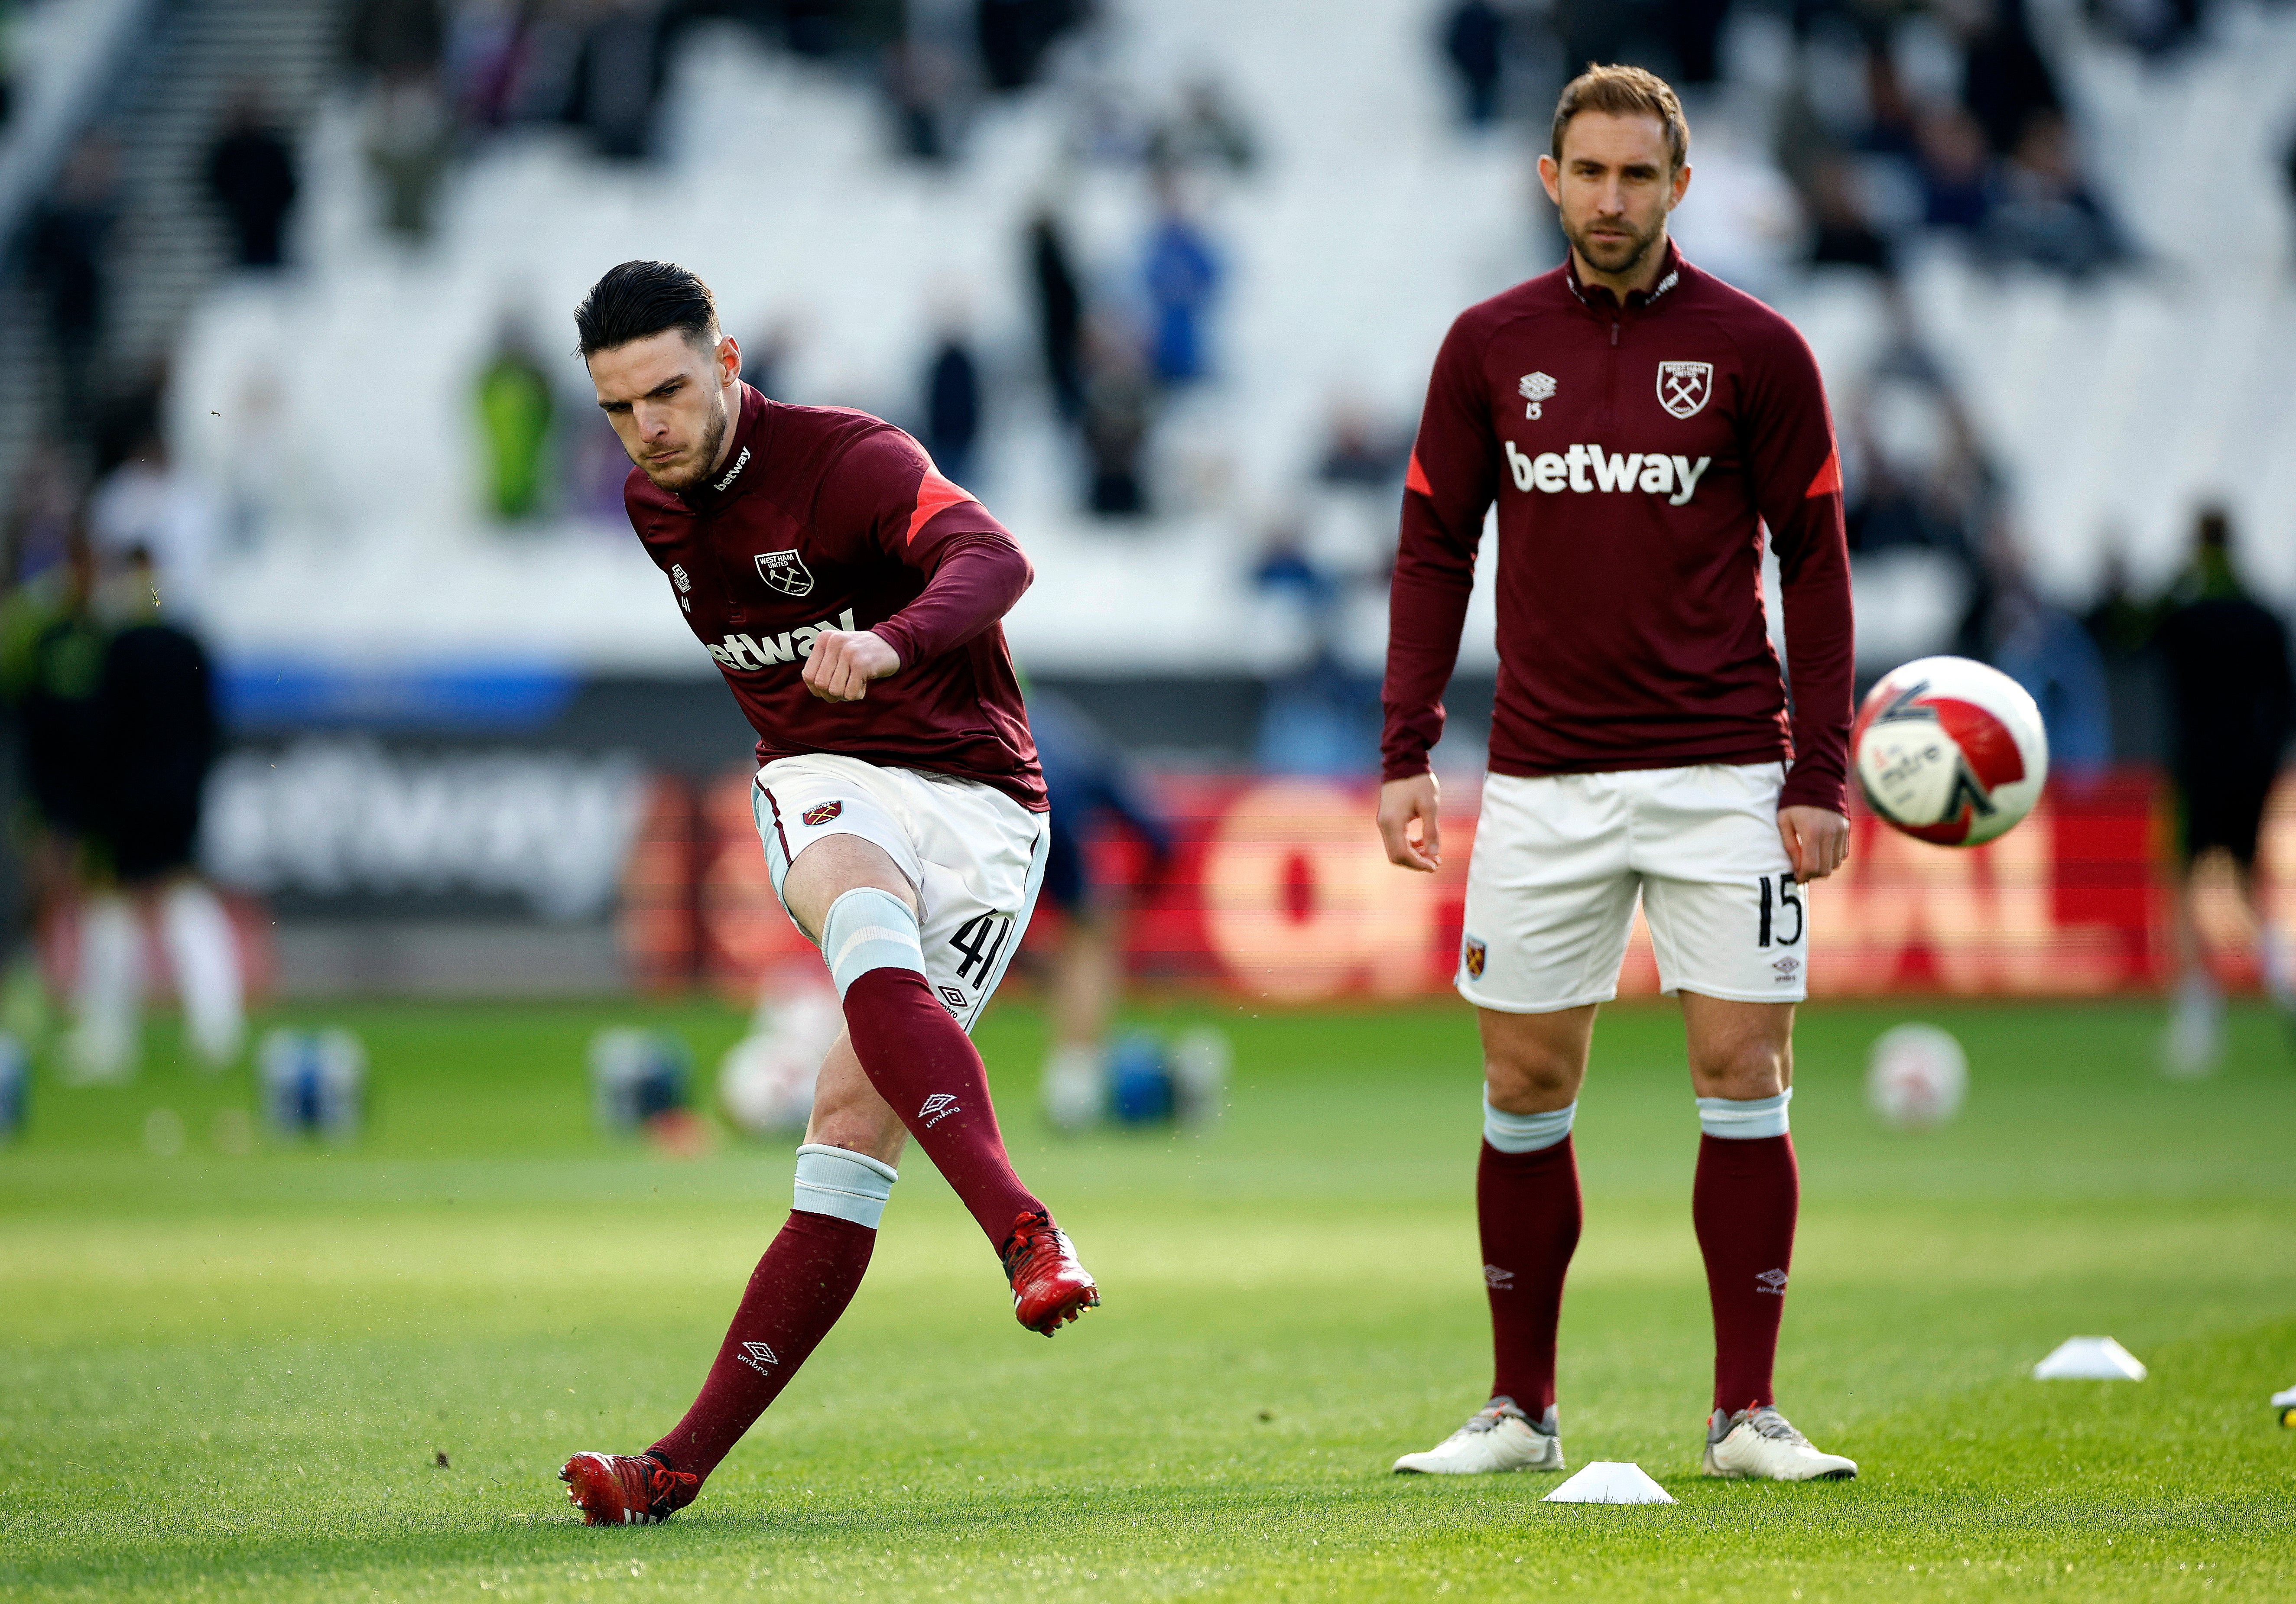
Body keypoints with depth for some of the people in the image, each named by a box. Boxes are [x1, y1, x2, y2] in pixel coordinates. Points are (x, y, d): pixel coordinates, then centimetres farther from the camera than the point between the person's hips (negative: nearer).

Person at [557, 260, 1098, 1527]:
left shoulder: (853, 461, -16)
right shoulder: (655, 506, 9)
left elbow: (992, 562, -36)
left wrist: (889, 643, -55)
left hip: (974, 801, -5)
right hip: (823, 784, 5)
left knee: (857, 1126, -21)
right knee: (868, 931, -31)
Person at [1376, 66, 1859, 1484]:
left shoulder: (1756, 350, 0)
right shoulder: (1491, 346, 6)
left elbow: (1814, 565, 2)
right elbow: (1435, 553, 10)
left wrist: (1820, 776, -4)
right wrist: (1406, 754, 1)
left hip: (1721, 774, -2)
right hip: (1542, 777, 2)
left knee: (1744, 1076, -6)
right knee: (1527, 1087, 3)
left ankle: (1747, 1415, 1)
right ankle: (1522, 1412, 13)